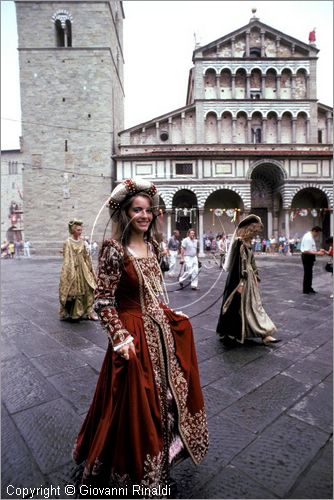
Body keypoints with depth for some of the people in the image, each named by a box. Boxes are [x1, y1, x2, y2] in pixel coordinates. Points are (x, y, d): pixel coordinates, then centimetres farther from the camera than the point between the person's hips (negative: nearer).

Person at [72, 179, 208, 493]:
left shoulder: (151, 246, 4)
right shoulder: (114, 249, -18)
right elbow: (103, 301, -18)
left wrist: (169, 316, 15)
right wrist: (121, 340, -21)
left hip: (160, 329, 8)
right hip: (134, 333, -7)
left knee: (162, 395, 24)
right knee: (136, 403, 10)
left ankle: (158, 459, 53)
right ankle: (133, 471, 41)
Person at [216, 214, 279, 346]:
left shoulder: (247, 242, 11)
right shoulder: (239, 242, -17)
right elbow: (237, 263, -22)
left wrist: (256, 278, 18)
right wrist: (240, 283, -23)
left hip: (249, 278, 10)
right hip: (240, 279, -10)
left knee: (253, 305, 14)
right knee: (236, 305, 1)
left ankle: (264, 335, 24)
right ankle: (230, 334, 16)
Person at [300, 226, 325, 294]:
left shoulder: (310, 237, 11)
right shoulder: (308, 238, -22)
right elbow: (306, 251, -28)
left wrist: (318, 250, 9)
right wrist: (317, 253, -26)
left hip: (309, 257, 11)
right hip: (307, 257, -11)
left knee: (309, 273, 18)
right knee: (307, 273, -1)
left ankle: (309, 288, 30)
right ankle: (306, 290, 10)